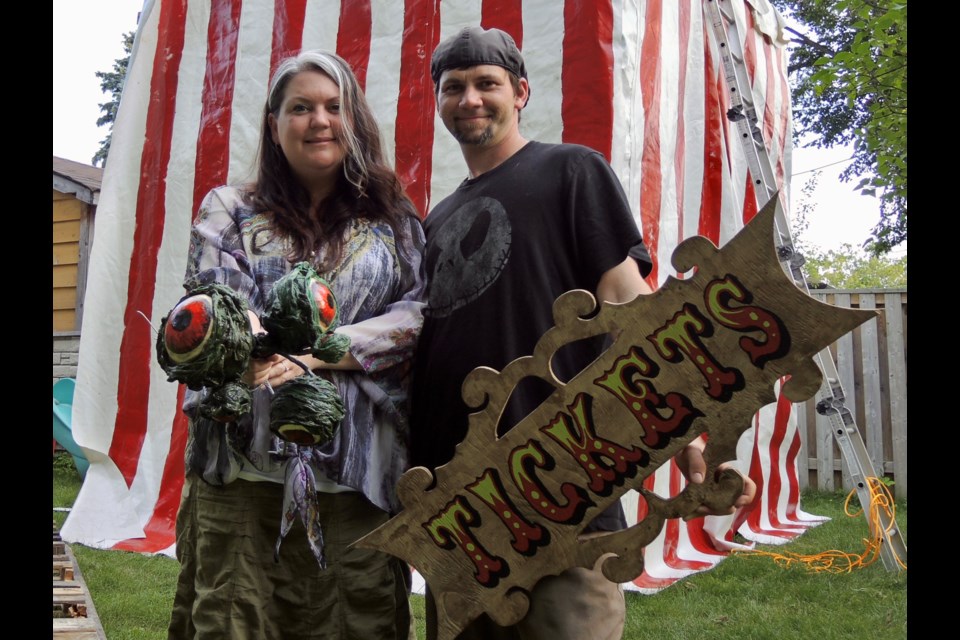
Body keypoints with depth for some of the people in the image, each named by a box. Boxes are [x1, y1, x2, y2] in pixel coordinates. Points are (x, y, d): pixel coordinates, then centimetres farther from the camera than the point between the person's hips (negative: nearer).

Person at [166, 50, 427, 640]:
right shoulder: (229, 211, 13)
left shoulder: (395, 221, 13)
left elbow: (421, 315, 1)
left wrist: (314, 352, -13)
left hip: (359, 476, 0)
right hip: (244, 469, 0)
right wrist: (254, 347, -27)